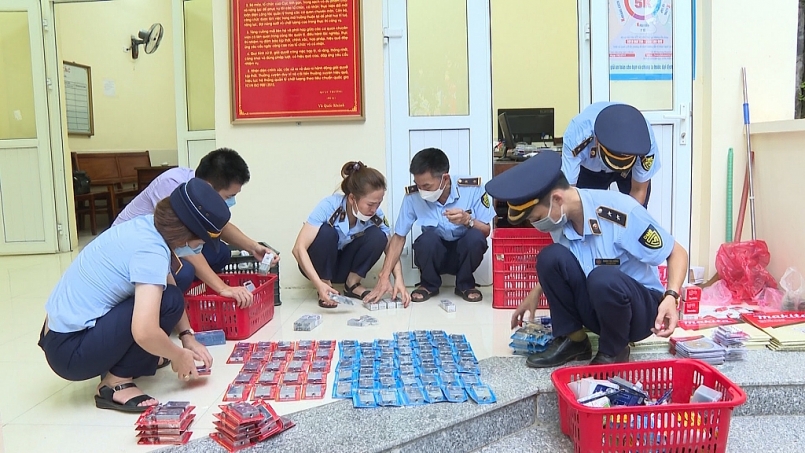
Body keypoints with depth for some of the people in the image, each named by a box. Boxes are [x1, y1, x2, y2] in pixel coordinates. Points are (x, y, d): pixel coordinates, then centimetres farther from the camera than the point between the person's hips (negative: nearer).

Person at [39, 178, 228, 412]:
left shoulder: (146, 225, 1)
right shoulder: (151, 251, -25)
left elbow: (170, 283, 14)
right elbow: (144, 332, -35)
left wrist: (187, 336, 6)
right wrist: (178, 356, -15)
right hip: (70, 352, -9)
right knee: (169, 302, -20)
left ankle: (117, 362, 12)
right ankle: (116, 383, -8)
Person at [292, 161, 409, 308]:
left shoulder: (376, 215, -19)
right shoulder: (329, 207, -30)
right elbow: (299, 248, -34)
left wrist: (399, 280, -31)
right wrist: (319, 284, -46)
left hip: (344, 266, 3)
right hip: (319, 266, -3)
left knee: (377, 235, -22)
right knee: (326, 232, -33)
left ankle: (353, 284, -4)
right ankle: (325, 288, -15)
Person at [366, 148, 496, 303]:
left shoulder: (473, 189, -21)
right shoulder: (413, 197, -19)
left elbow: (487, 231, -13)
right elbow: (399, 237, -11)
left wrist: (468, 220, -35)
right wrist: (384, 277, -19)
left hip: (465, 253, 0)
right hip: (434, 254, 0)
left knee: (475, 237, -33)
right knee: (427, 238, -33)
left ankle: (465, 285, -2)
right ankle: (429, 285, -1)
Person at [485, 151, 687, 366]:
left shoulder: (622, 211, -26)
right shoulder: (561, 217, -9)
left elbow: (677, 253, -14)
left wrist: (671, 297, -29)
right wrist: (535, 293, 3)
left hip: (642, 308, -4)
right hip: (595, 307, 5)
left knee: (603, 277, -37)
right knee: (549, 257, -21)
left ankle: (612, 352, -10)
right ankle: (573, 340, -5)